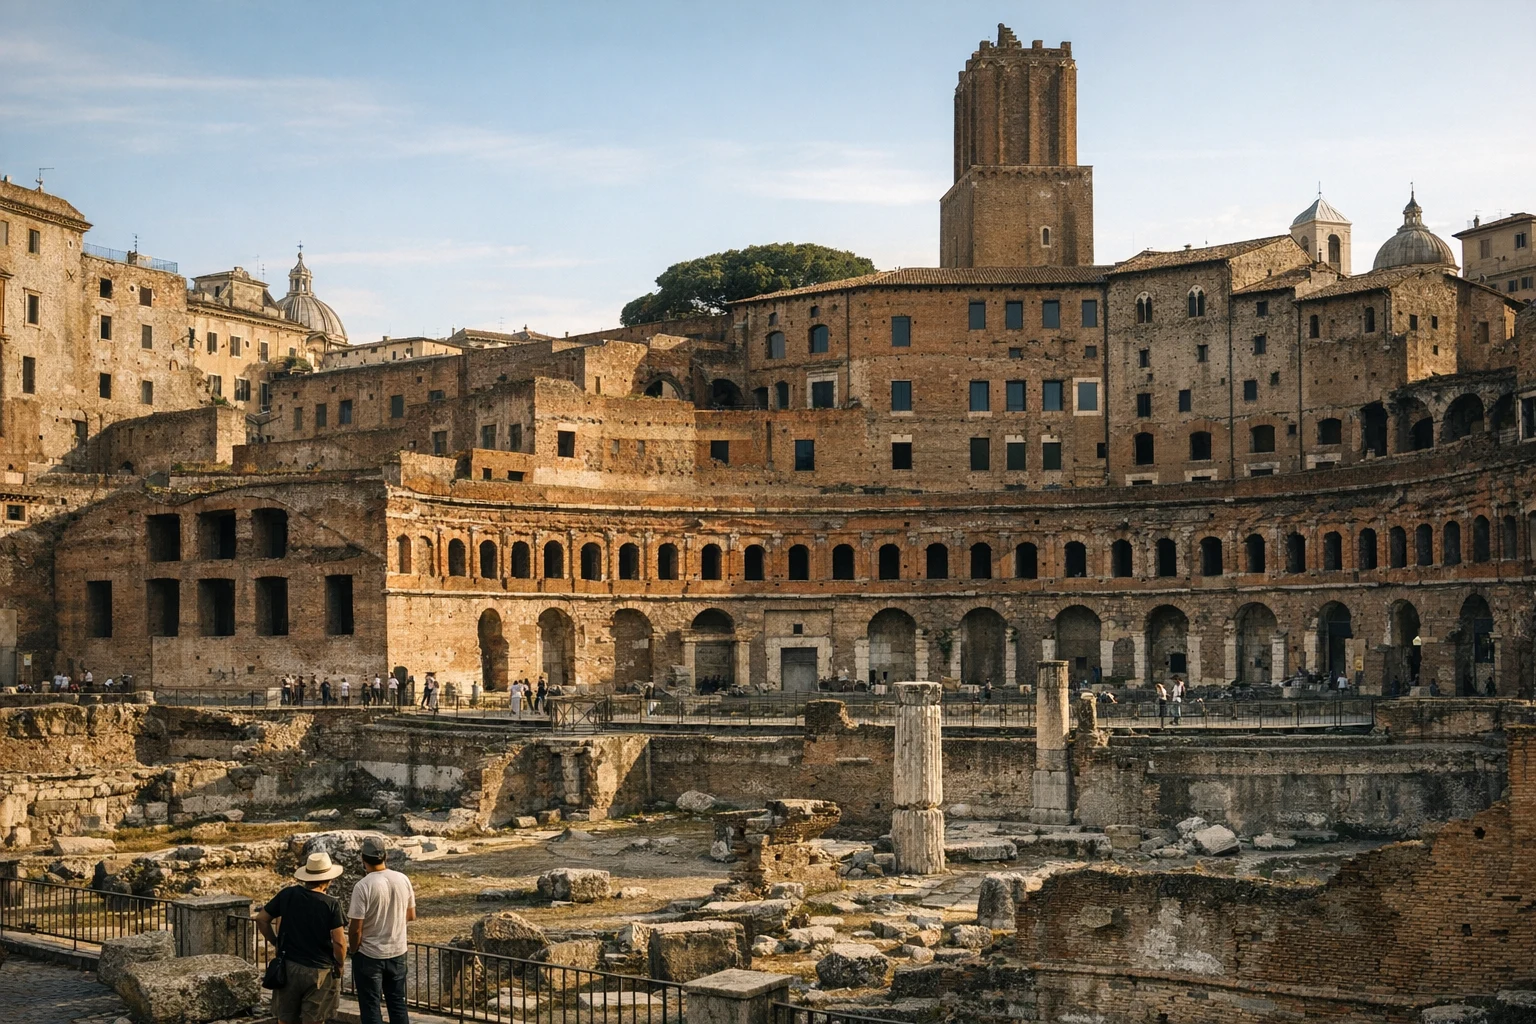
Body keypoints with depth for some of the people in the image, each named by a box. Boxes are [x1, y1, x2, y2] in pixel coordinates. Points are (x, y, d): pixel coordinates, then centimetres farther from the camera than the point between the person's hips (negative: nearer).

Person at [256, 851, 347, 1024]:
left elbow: (261, 919, 5)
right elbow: (339, 943, -17)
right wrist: (339, 965, 1)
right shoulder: (332, 904, -14)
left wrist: (275, 942, 16)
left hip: (289, 967, 3)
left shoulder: (287, 894, -4)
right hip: (318, 971, -3)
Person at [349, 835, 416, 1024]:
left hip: (369, 955, -5)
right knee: (397, 1003, 15)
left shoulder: (363, 886, -20)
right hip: (398, 952, 5)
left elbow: (355, 928, -17)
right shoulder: (403, 880, -4)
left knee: (370, 1007, 6)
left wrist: (355, 950, 0)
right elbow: (411, 916, 8)